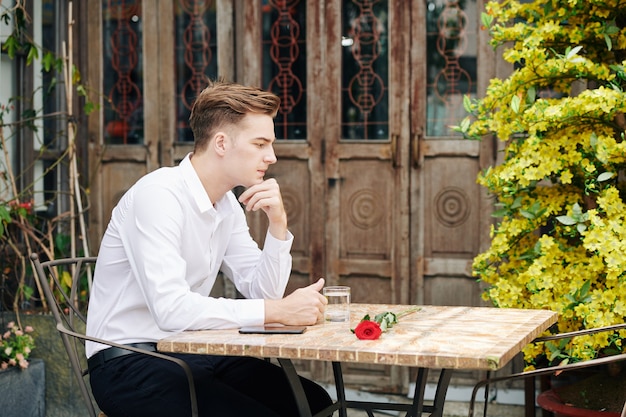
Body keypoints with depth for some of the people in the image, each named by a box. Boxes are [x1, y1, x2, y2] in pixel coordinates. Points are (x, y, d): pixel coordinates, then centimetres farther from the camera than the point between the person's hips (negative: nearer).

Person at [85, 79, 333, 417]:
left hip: (190, 352, 8)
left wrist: (278, 223, -7)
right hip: (129, 362, -8)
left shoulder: (228, 205, 7)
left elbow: (263, 293, 7)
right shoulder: (159, 195, -19)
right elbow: (170, 308, -30)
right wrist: (278, 311, -28)